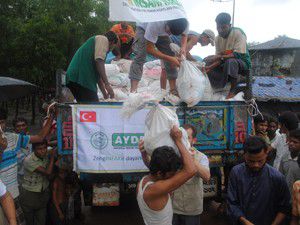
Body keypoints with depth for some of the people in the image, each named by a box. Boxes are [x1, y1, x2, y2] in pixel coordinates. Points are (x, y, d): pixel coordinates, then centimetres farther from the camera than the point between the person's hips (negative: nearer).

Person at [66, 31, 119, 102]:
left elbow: (97, 74, 35)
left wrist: (104, 93, 40)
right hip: (82, 78, -10)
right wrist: (107, 84, -17)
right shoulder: (103, 39, 5)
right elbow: (99, 61, -14)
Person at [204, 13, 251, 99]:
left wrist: (220, 56, -31)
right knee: (207, 60, -9)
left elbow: (239, 55, -27)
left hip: (243, 61, -6)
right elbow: (219, 58, -4)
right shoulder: (218, 38, -4)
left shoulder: (238, 33, -20)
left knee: (231, 61, -39)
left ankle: (232, 91, -22)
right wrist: (210, 67, -24)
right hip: (225, 62, 6)